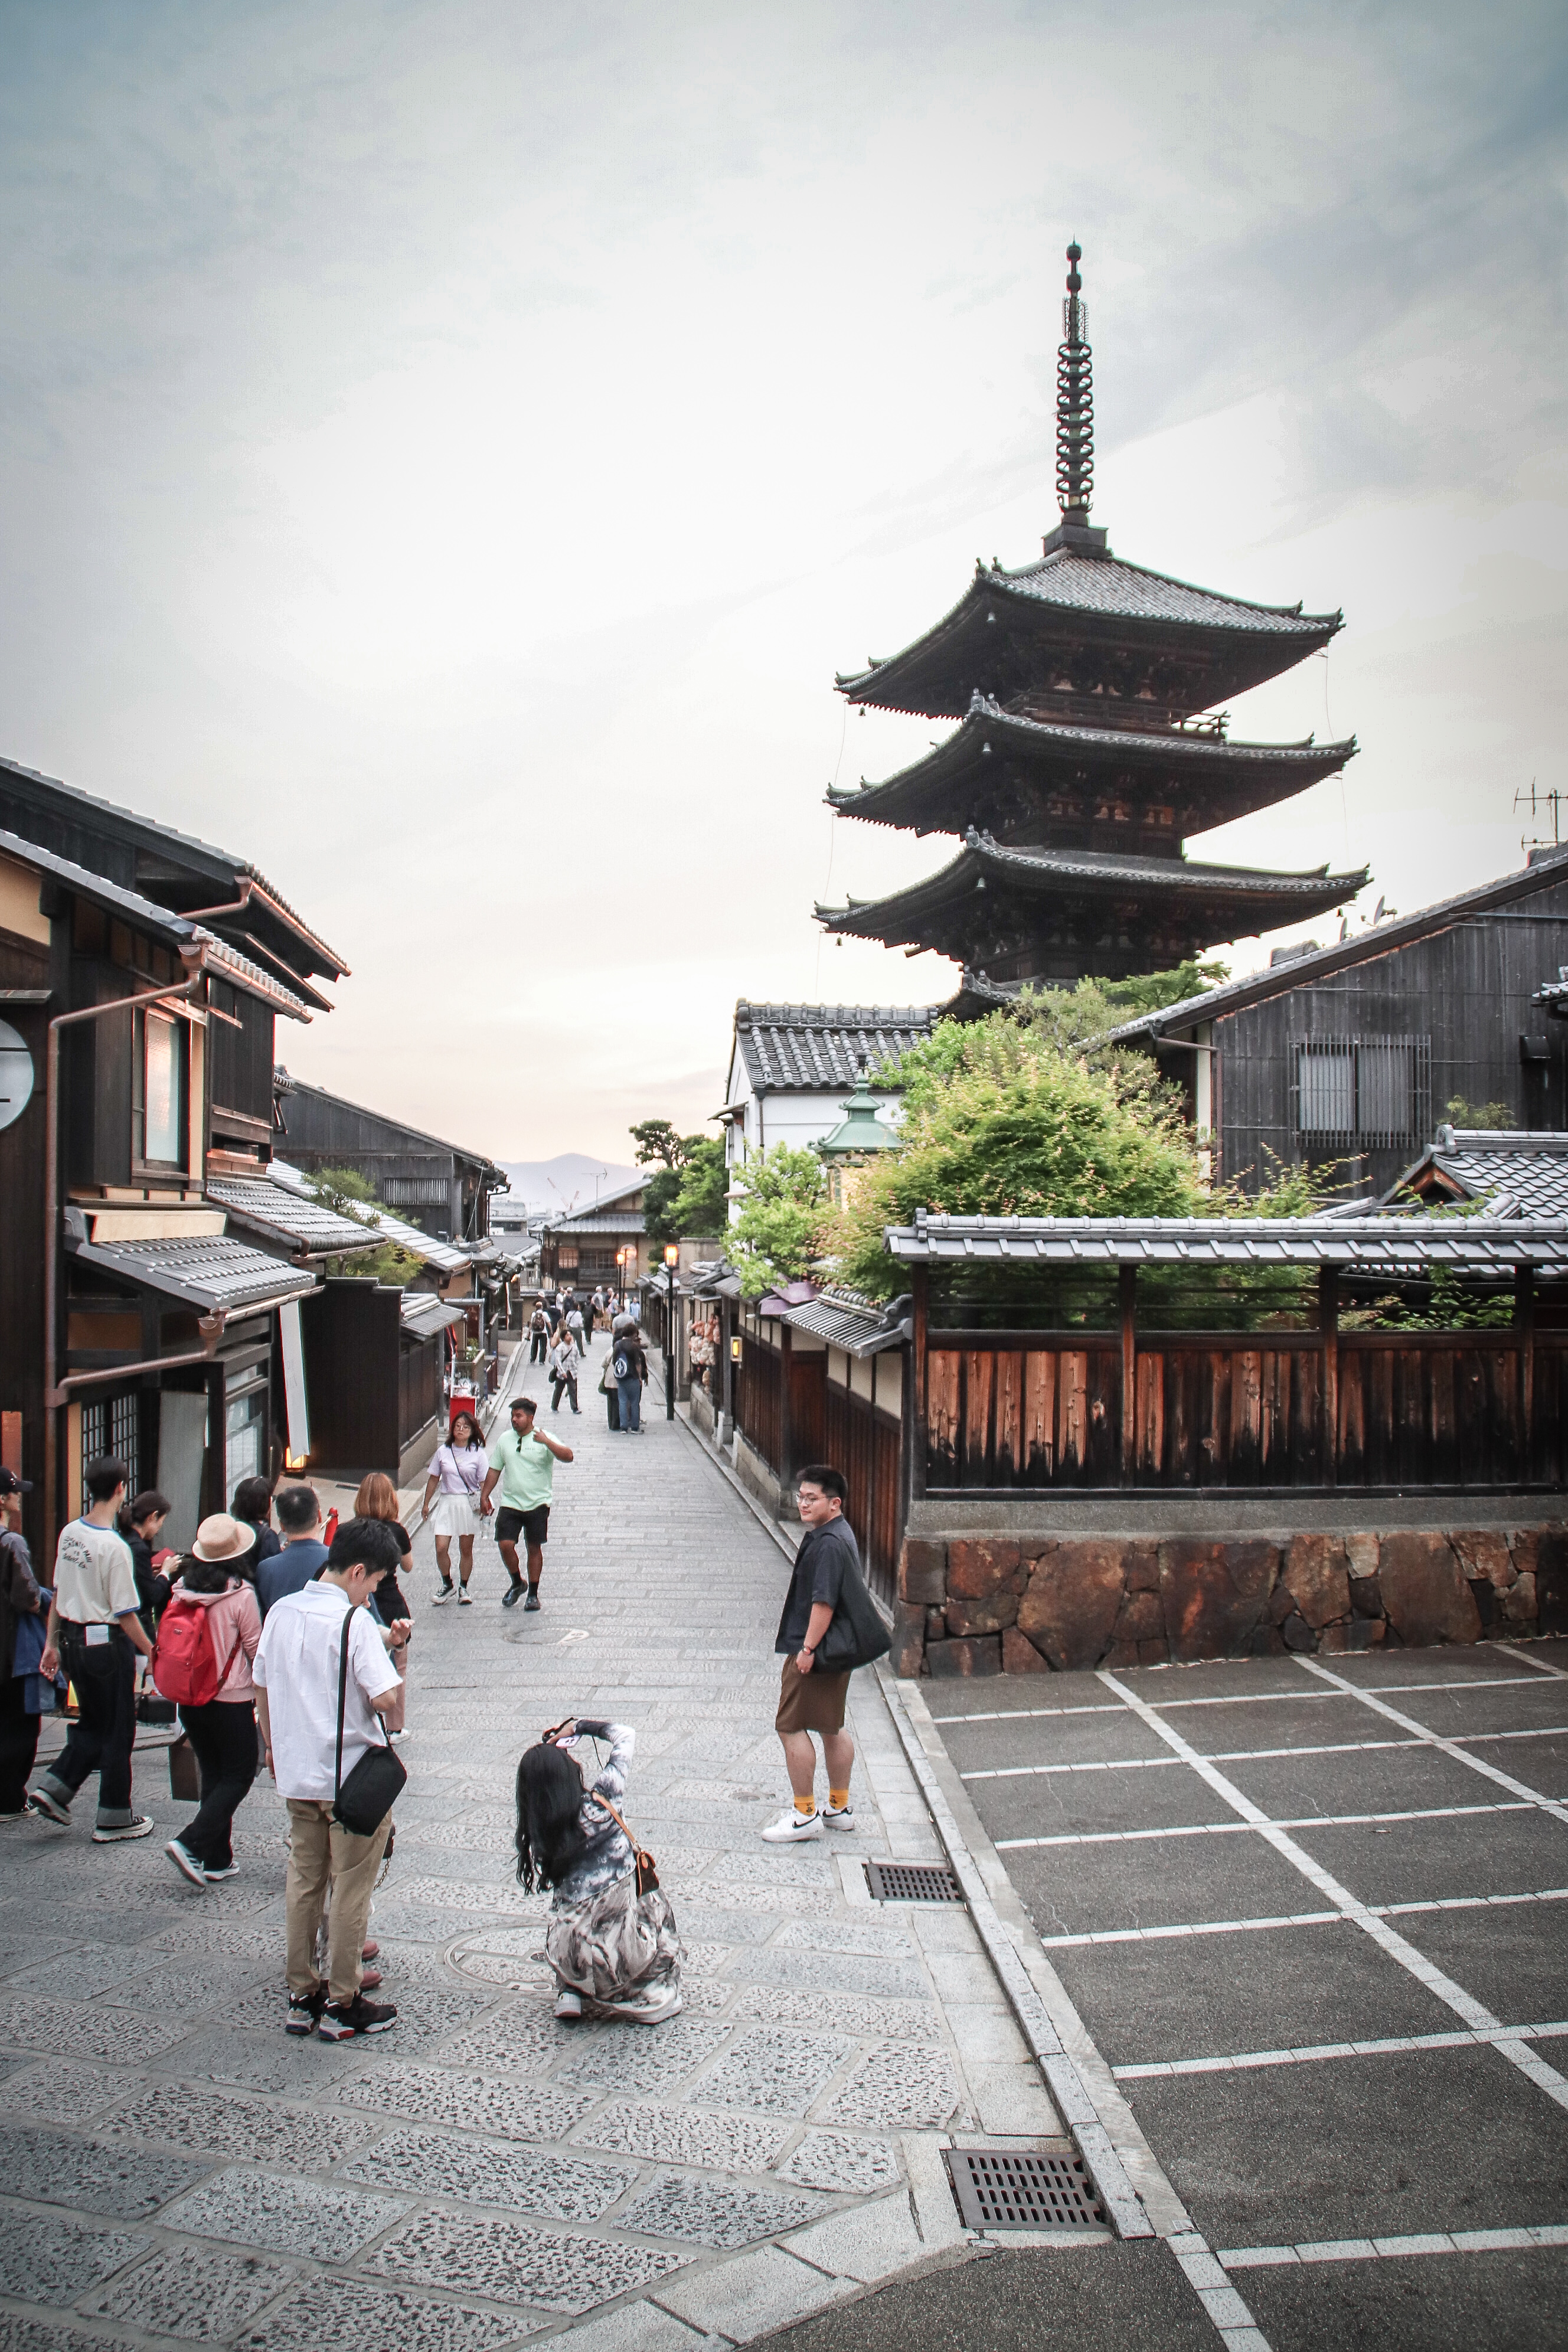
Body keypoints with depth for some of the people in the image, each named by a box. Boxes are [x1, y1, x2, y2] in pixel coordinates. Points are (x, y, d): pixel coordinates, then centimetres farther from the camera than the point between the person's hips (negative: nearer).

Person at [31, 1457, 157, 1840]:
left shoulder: (69, 1534, 1)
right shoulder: (114, 1546, -22)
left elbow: (58, 1594, 10)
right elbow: (125, 1615, -18)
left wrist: (53, 1644, 19)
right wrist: (152, 1653, -8)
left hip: (73, 1640, 7)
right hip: (108, 1643, -7)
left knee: (92, 1723, 23)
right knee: (117, 1730, 6)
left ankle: (55, 1787, 14)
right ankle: (113, 1817, 15)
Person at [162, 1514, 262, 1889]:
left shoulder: (183, 1589, -4)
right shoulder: (241, 1594, -18)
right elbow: (255, 1648, -7)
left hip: (189, 1698, 6)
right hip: (231, 1699, -6)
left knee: (213, 1774, 16)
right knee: (239, 1775, 7)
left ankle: (218, 1861, 19)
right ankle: (190, 1843, -6)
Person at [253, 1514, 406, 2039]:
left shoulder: (281, 1611, 2)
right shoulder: (354, 1621, -18)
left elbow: (261, 1686, 10)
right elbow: (384, 1698, -25)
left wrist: (272, 1747, 22)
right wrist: (395, 1652, -5)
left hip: (296, 1774, 7)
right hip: (353, 1777, -6)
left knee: (302, 1883, 17)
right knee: (351, 1892, 6)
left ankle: (301, 1996, 25)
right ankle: (342, 2005, 14)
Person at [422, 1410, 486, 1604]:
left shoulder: (478, 1453, -3)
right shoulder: (443, 1451, 3)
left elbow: (484, 1482, -2)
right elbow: (434, 1479, 11)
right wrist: (426, 1504, 13)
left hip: (469, 1504, -2)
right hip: (447, 1502, 2)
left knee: (466, 1549, 7)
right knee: (441, 1548, -6)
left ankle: (464, 1588, 22)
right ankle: (446, 1584, 16)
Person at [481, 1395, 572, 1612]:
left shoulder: (545, 1438, -5)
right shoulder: (505, 1439, 7)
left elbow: (568, 1456, -20)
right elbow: (494, 1469, 14)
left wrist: (546, 1442, -29)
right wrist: (484, 1496, 10)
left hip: (538, 1504, -3)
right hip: (510, 1503, 3)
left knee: (534, 1548, 5)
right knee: (506, 1545, -8)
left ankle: (533, 1594, 18)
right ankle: (516, 1583, 17)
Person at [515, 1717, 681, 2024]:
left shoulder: (536, 1832, -5)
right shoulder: (598, 1804, -12)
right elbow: (625, 1735, -1)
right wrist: (579, 1727, 11)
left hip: (571, 1959, 3)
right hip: (625, 1950, -3)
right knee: (655, 1903, 30)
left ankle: (569, 1993, 22)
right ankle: (659, 1995, 20)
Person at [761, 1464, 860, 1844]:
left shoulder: (829, 1543, -22)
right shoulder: (839, 1534, 12)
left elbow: (824, 1601, -26)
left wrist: (808, 1648, -21)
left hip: (815, 1650, -11)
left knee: (791, 1726, -2)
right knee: (831, 1727, 18)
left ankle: (805, 1815, 5)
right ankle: (840, 1807, 28)